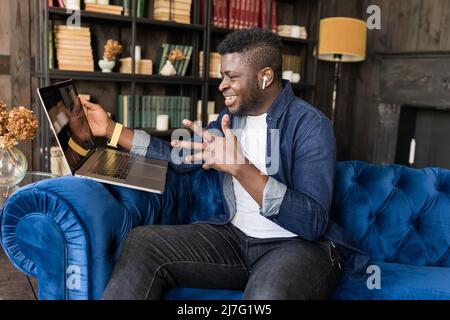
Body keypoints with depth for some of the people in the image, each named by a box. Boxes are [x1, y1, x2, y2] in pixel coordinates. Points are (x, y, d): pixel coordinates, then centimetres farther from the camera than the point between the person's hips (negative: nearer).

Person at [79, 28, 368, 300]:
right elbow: (180, 156, 17)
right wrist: (110, 128, 13)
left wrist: (241, 167, -32)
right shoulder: (231, 117, 10)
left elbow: (314, 223, -23)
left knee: (268, 294, -41)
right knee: (141, 243, -13)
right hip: (235, 236, 6)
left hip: (300, 244, -6)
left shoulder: (310, 125, -13)